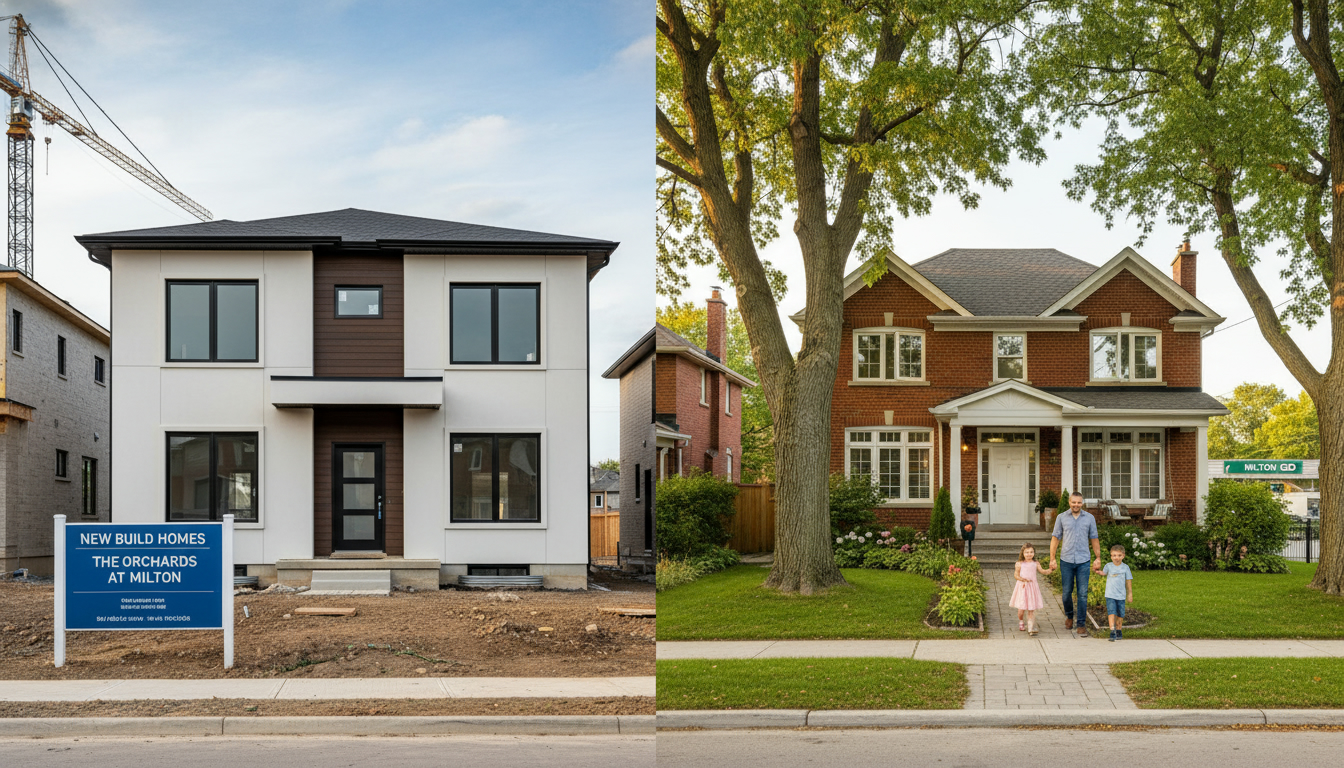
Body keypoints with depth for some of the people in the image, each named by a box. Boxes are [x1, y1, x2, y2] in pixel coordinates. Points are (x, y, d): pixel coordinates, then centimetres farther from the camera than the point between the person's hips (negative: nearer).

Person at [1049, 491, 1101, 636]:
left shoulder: (1089, 518, 6)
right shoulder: (1061, 518, 4)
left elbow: (1094, 539, 10)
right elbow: (1055, 538, 5)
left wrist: (1098, 558, 5)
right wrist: (1052, 558, -2)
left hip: (1083, 561, 0)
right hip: (1066, 561, 0)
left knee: (1082, 594, -3)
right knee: (1067, 592, 6)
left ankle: (1082, 624, 2)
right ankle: (1069, 616, 32)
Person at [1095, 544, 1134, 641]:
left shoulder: (1125, 567, 0)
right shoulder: (1109, 566, 0)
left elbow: (1128, 581, 6)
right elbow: (1104, 573, 19)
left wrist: (1130, 594, 7)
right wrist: (1099, 571, -3)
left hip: (1121, 596, 1)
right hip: (1110, 595, -1)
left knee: (1120, 615, 10)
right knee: (1111, 612, -14)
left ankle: (1119, 631, 27)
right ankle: (1112, 633, -19)